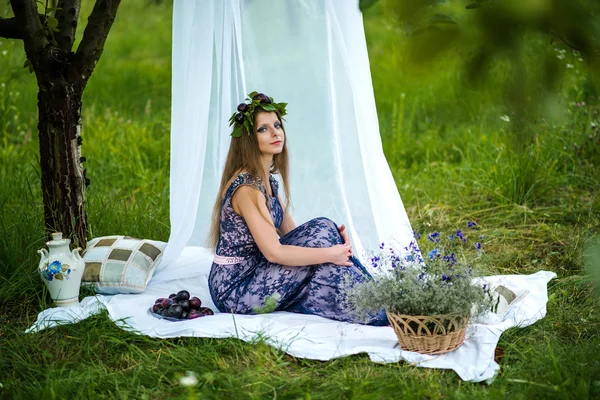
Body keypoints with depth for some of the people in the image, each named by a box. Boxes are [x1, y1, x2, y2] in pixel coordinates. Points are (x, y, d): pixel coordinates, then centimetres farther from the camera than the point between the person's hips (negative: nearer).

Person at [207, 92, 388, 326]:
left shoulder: (268, 179, 9)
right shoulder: (246, 187, -20)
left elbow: (290, 232, 10)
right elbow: (274, 252, -24)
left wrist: (331, 236, -8)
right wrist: (330, 253, -19)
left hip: (252, 275, 8)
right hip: (234, 290, -8)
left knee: (322, 229, -6)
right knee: (321, 235, -15)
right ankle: (377, 314, -8)